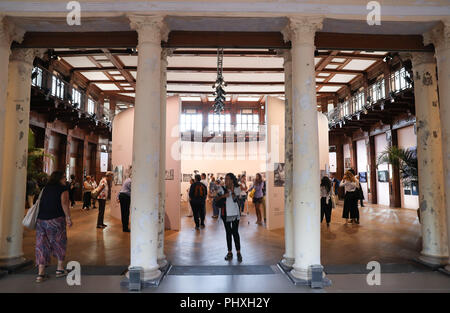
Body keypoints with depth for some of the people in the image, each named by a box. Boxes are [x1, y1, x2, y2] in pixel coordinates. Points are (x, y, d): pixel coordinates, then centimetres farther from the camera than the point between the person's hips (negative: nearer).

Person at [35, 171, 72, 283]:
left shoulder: (46, 188, 15)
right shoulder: (63, 189, -4)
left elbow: (41, 202, 14)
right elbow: (64, 203, -16)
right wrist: (68, 217, -14)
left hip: (40, 220, 6)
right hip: (56, 219, -5)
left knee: (42, 245, 10)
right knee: (59, 243, 11)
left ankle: (41, 274, 11)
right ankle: (60, 269, 21)